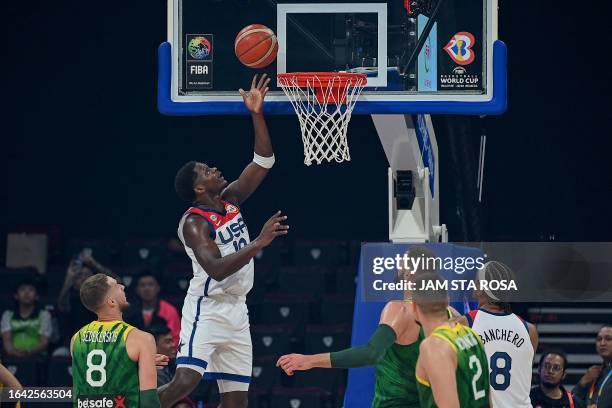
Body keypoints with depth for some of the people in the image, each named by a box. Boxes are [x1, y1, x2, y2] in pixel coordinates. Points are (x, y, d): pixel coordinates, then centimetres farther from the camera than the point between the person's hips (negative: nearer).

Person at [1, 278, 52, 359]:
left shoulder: (44, 315, 13)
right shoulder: (8, 315, 18)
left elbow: (44, 342, 1)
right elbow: (6, 340, 3)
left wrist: (28, 352, -21)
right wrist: (13, 351, -22)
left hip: (36, 357, -1)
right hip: (13, 358, 1)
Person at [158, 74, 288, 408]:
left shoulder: (230, 201, 8)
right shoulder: (194, 222, -14)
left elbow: (263, 162, 7)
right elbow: (216, 269, -27)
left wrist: (257, 115, -3)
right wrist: (259, 243, -33)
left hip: (236, 311, 8)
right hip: (207, 308, -8)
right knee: (185, 381, -24)